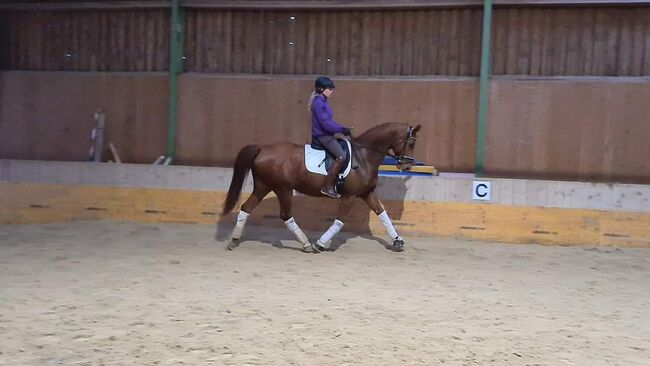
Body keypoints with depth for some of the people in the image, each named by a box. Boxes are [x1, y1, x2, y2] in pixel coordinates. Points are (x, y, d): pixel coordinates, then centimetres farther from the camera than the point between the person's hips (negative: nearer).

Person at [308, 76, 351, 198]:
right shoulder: (318, 102, -17)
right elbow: (325, 123, -23)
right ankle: (327, 187, -19)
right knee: (341, 156, -22)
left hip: (327, 133, 11)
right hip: (322, 135, -11)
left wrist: (342, 129, 7)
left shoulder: (323, 101, 13)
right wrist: (342, 129, -16)